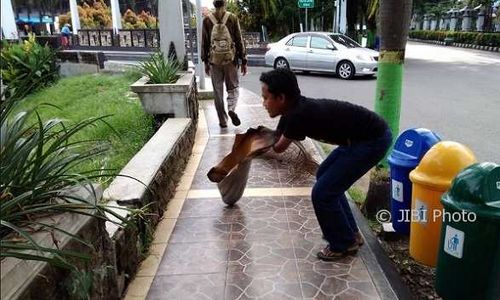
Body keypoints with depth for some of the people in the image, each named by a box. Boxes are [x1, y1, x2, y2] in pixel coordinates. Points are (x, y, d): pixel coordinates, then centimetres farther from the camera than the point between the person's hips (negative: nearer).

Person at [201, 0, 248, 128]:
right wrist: (243, 61, 4)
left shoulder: (207, 20, 1)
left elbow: (204, 42, 4)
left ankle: (223, 121, 12)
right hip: (231, 60, -1)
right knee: (233, 88, 11)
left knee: (218, 92, 9)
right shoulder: (233, 18, -2)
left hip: (214, 61, 1)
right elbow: (239, 41, -1)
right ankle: (231, 109, -15)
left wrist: (206, 61, 12)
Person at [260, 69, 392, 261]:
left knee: (322, 193, -5)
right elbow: (275, 140, 14)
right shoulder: (296, 109, 5)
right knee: (325, 176, 22)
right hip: (365, 135, 10)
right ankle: (350, 233, 31)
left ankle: (344, 244, 16)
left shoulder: (299, 116, -22)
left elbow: (278, 148, -6)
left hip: (373, 140, -10)